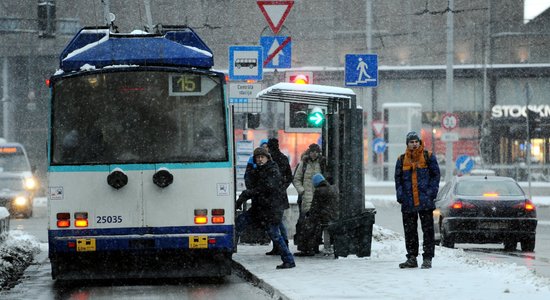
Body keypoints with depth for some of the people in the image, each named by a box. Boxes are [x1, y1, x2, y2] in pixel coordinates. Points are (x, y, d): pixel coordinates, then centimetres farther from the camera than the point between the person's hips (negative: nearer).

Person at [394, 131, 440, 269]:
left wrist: (431, 192, -8)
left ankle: (427, 258, 1)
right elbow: (398, 179, 14)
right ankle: (412, 258, 12)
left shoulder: (428, 157, 4)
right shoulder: (401, 160, 12)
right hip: (408, 203, 3)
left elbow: (435, 175, 3)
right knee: (410, 232, 6)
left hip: (425, 201, -3)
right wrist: (400, 195, 1)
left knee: (428, 230, -2)